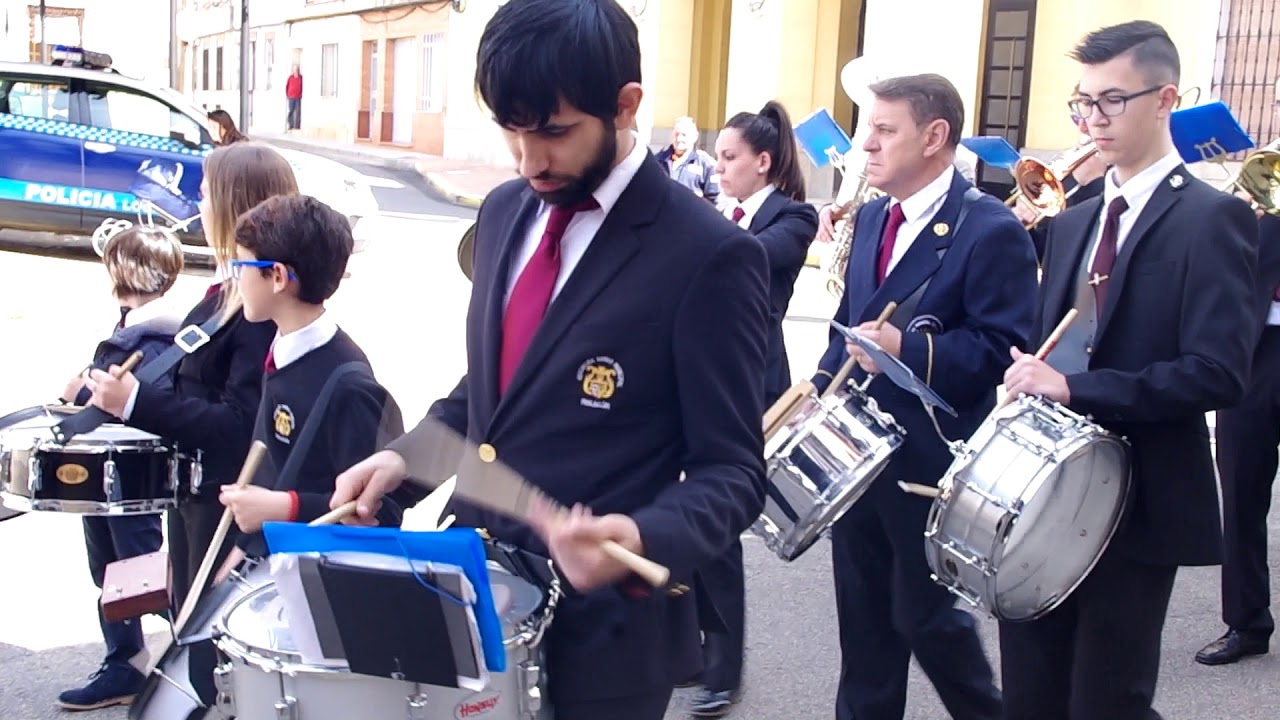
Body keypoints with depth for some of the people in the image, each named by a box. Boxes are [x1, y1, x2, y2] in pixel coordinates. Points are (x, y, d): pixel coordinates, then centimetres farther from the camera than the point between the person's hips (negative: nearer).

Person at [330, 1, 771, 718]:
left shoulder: (710, 256, -17)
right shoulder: (507, 210, 4)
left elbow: (731, 474, -15)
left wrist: (640, 540, -32)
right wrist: (408, 453, -1)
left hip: (598, 622, -6)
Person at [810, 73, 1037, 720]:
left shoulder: (991, 229, -13)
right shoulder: (871, 219, 11)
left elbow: (1005, 348, -18)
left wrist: (908, 348, -28)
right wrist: (822, 391, 5)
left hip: (931, 460, -7)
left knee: (924, 613, 7)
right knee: (863, 616, 14)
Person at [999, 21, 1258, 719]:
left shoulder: (1212, 218, -8)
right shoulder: (1071, 222, 14)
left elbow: (1217, 372, -19)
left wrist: (1075, 389, -23)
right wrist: (1028, 380, -2)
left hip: (1134, 506, -6)